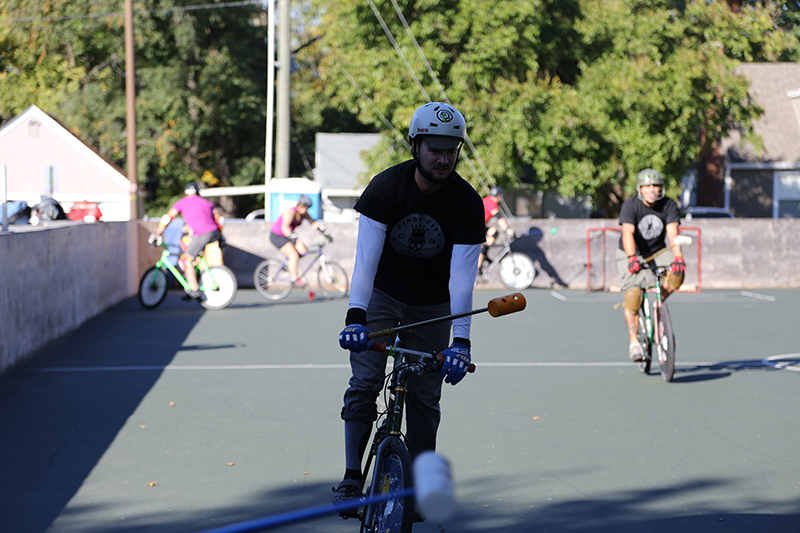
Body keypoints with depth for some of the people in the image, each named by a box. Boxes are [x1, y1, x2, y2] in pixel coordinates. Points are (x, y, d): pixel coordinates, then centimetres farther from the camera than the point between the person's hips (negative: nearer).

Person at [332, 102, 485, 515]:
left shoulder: (467, 202, -18)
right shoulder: (385, 187, -19)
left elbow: (462, 275, -23)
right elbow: (366, 256, -25)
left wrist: (461, 341, -32)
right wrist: (355, 316, -37)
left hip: (431, 305, 1)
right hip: (382, 295, -1)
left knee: (425, 397, -2)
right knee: (364, 382, -14)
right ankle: (352, 478, -8)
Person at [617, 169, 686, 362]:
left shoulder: (669, 206, -12)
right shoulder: (630, 205, -20)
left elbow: (673, 232, -25)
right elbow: (628, 233, -34)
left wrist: (678, 257, -42)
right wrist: (632, 257, -51)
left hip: (657, 252, 3)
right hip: (631, 254, -2)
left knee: (676, 275, -26)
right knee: (633, 298, -16)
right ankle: (634, 343, -2)